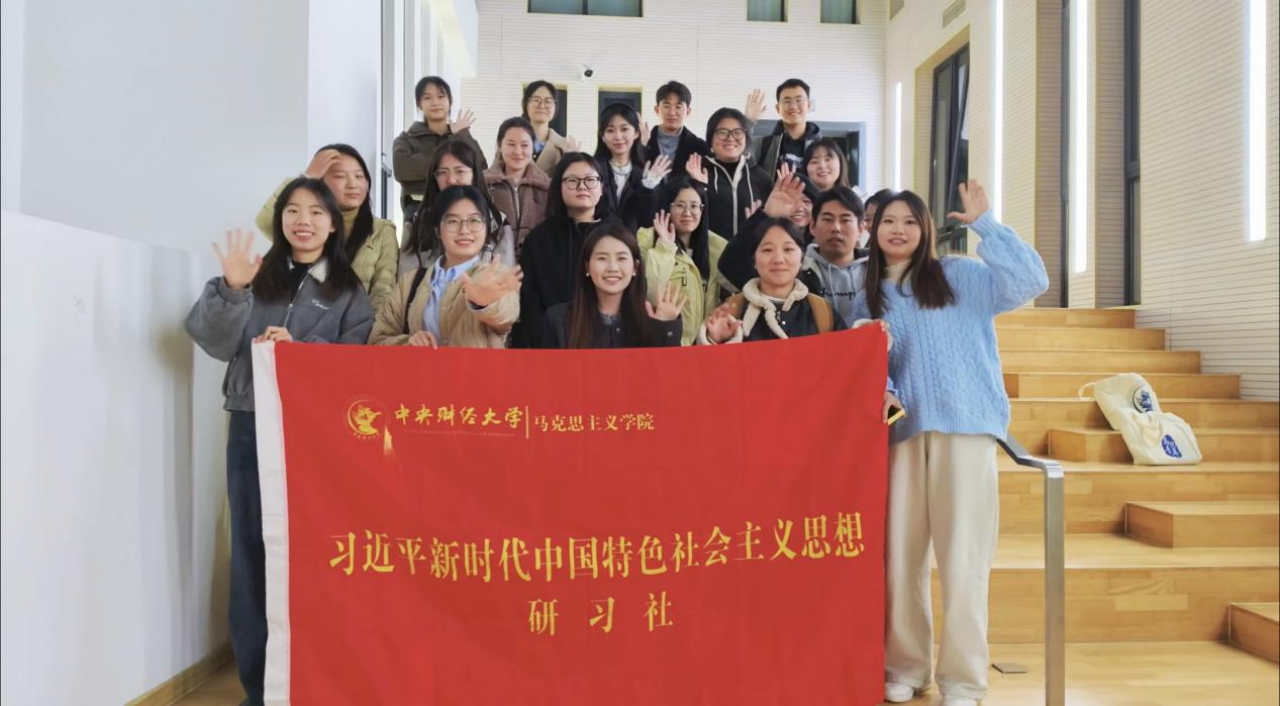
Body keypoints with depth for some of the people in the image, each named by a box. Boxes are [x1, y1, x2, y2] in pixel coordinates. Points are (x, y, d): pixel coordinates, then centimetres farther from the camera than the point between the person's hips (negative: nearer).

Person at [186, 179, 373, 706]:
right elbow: (215, 341, -2)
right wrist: (231, 289, -17)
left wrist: (299, 349, -18)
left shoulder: (350, 289, 6)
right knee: (252, 548, 4)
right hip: (251, 425, 2)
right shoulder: (257, 274, 10)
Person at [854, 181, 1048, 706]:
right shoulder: (867, 300, 16)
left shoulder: (960, 276, 5)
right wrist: (880, 394, -9)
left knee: (962, 556, -3)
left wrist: (984, 224, -9)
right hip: (902, 431, 4)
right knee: (900, 554, 7)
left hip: (965, 427, -3)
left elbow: (1031, 280, -8)